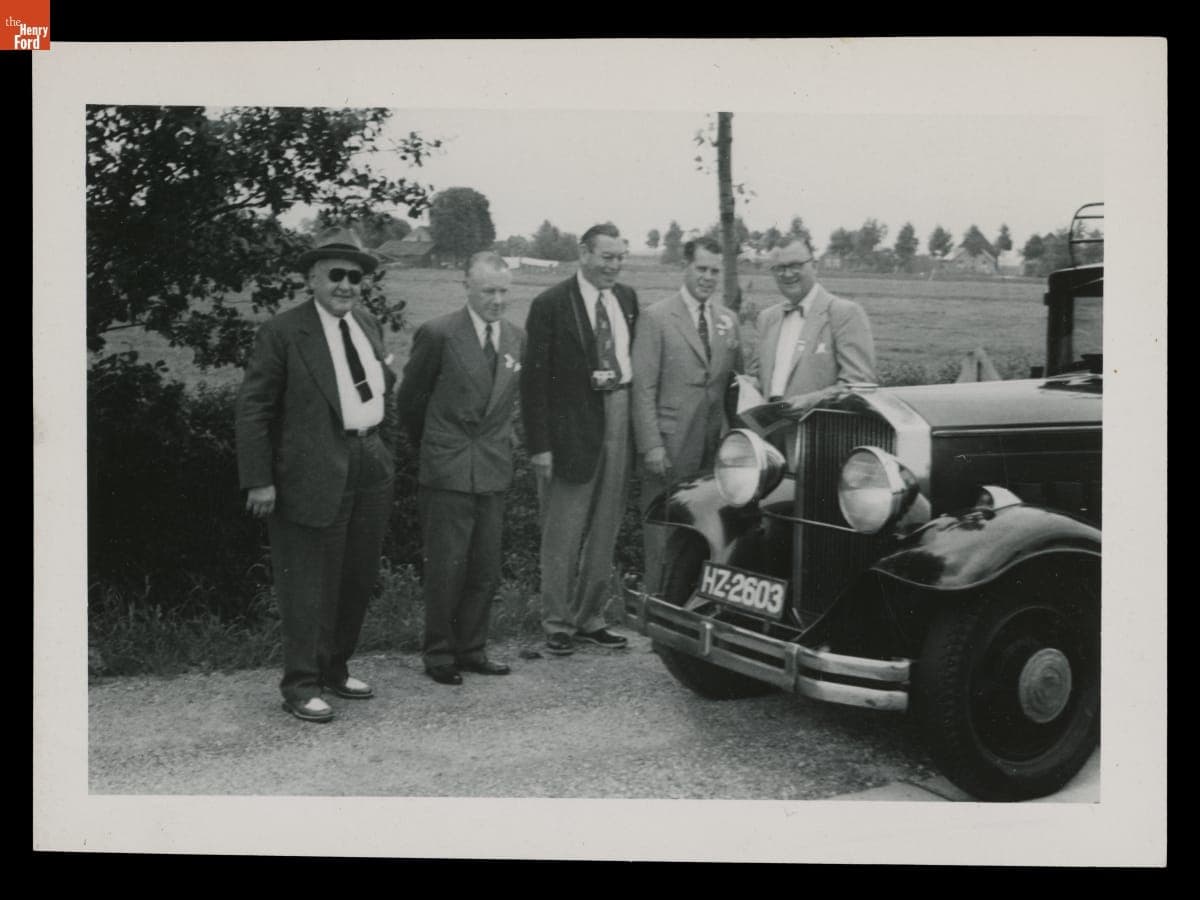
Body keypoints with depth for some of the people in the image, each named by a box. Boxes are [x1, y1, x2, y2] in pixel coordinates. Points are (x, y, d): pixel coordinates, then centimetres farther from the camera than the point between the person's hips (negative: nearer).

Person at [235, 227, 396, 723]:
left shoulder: (369, 325, 10)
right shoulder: (282, 333, -10)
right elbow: (252, 409, -10)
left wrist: (381, 451, 15)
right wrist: (258, 480, -14)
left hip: (371, 468, 7)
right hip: (314, 474, -7)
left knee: (359, 579, 15)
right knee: (310, 584, 0)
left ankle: (335, 669, 31)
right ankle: (300, 685, 12)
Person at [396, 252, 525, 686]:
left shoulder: (517, 338, 7)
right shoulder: (438, 334, -9)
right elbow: (409, 398, 2)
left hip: (494, 470, 5)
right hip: (447, 470, -5)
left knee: (486, 570, 10)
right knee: (446, 569, 1)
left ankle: (471, 649, 24)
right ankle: (439, 654, 14)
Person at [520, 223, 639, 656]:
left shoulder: (627, 298, 10)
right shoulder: (551, 305, -7)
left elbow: (635, 357, 10)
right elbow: (534, 378, -9)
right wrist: (539, 444, -13)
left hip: (620, 420, 6)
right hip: (572, 426, -5)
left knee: (605, 530, 12)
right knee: (564, 534, 2)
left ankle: (590, 619, 24)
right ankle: (557, 624, 14)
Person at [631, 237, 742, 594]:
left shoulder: (728, 320, 13)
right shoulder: (657, 318, -4)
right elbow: (643, 387, -8)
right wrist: (651, 446, -14)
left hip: (716, 444, 5)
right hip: (670, 445, -5)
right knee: (663, 534, 1)